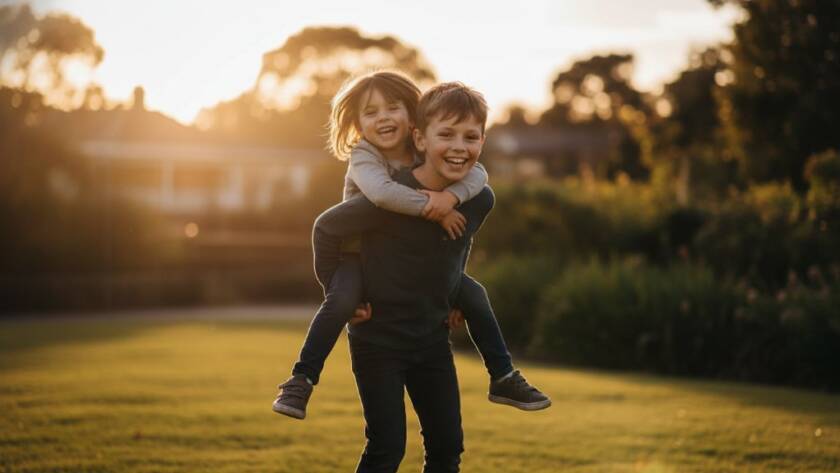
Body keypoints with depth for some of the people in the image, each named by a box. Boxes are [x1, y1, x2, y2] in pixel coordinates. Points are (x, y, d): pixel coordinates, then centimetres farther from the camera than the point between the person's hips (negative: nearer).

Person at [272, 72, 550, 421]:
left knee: (473, 293, -1)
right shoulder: (363, 156, -23)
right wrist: (435, 210, -38)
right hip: (359, 253, -5)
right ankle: (300, 381, -25)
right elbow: (382, 193, -45)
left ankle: (503, 379, 14)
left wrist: (451, 195, -38)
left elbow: (476, 173, -17)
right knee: (342, 299, -35)